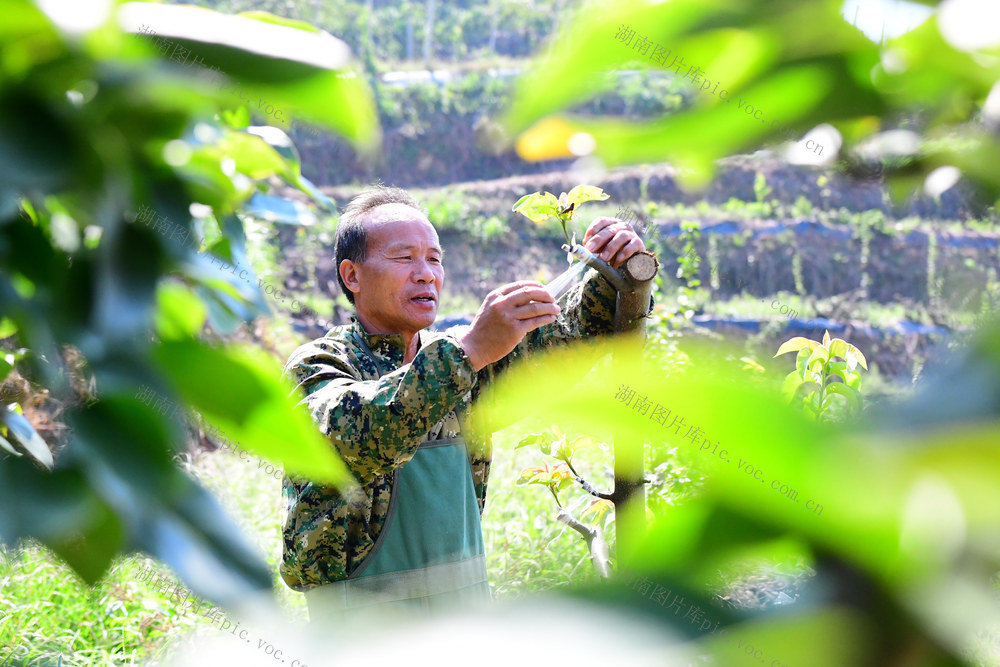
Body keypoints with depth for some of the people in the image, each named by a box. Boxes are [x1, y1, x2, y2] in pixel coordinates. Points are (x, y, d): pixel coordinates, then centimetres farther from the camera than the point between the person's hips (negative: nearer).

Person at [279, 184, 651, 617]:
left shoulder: (456, 356, 10)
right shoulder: (316, 365, -9)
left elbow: (567, 336, 9)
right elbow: (357, 436, -29)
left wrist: (612, 278, -12)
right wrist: (468, 352, -39)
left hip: (466, 596, 6)